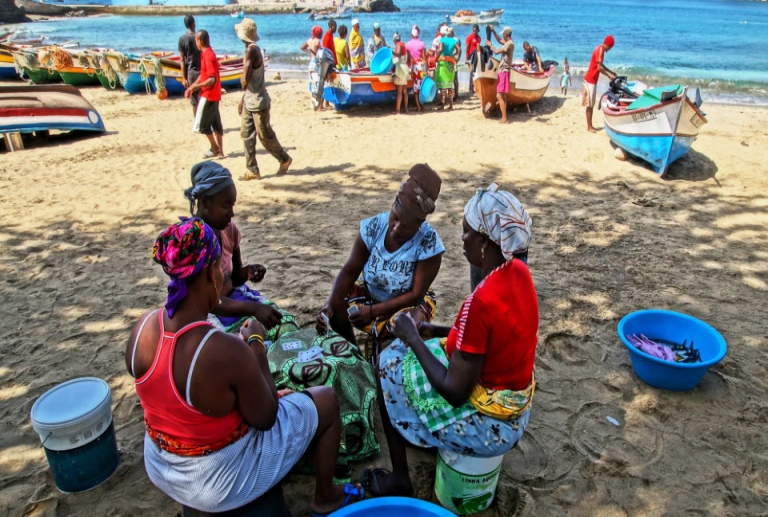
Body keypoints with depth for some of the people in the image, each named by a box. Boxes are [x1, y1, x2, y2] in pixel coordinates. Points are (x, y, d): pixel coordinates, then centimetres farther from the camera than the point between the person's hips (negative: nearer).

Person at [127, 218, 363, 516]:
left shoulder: (143, 327, -15)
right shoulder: (227, 350, -36)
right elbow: (265, 418, -19)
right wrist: (256, 344, -11)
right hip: (219, 482, -6)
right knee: (327, 401, 10)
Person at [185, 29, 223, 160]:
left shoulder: (208, 56, -19)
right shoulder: (206, 54, 11)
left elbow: (212, 80, -25)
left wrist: (195, 87, -16)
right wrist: (191, 88, 10)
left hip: (209, 95, -9)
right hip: (213, 95, 9)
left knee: (202, 124, 0)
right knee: (216, 123, 10)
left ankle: (215, 148, 9)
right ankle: (219, 151, 14)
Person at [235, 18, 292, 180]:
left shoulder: (251, 50, -20)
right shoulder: (251, 49, 10)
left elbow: (244, 80, -23)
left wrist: (242, 80, 0)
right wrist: (243, 99, 21)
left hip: (258, 102, -9)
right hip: (249, 102, 9)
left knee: (265, 136, 3)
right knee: (246, 135, 8)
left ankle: (285, 159, 23)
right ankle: (253, 171, 13)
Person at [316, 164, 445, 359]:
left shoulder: (429, 244, -30)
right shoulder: (373, 227, -22)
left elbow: (416, 295, -24)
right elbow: (349, 271, -17)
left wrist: (373, 311, -29)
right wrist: (330, 303, -34)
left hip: (408, 302, -2)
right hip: (369, 293, 3)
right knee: (335, 308, -22)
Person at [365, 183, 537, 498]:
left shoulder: (481, 301, -32)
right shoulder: (520, 271, -6)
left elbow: (454, 392, -26)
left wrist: (412, 338, -15)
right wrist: (441, 332, 4)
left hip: (489, 426, -8)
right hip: (516, 411, 8)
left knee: (388, 365, 7)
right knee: (429, 350, 21)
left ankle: (399, 481, 20)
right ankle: (428, 437, 37)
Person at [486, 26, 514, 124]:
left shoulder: (509, 44, -16)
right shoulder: (508, 43, 14)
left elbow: (496, 51, -21)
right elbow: (500, 40, 33)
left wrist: (489, 44, -5)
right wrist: (493, 31, 27)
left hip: (503, 71, -10)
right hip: (503, 71, 10)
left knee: (499, 95, -14)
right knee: (503, 95, 12)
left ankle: (504, 118, -15)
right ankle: (504, 117, 16)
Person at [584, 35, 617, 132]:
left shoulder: (600, 49, 14)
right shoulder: (600, 50, -17)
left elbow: (601, 65, 25)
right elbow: (599, 68, -22)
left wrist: (611, 72, 21)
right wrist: (609, 76, -11)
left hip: (592, 79, 10)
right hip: (591, 80, -10)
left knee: (591, 104, 11)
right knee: (590, 105, -6)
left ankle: (590, 126, 14)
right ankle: (589, 127, -3)